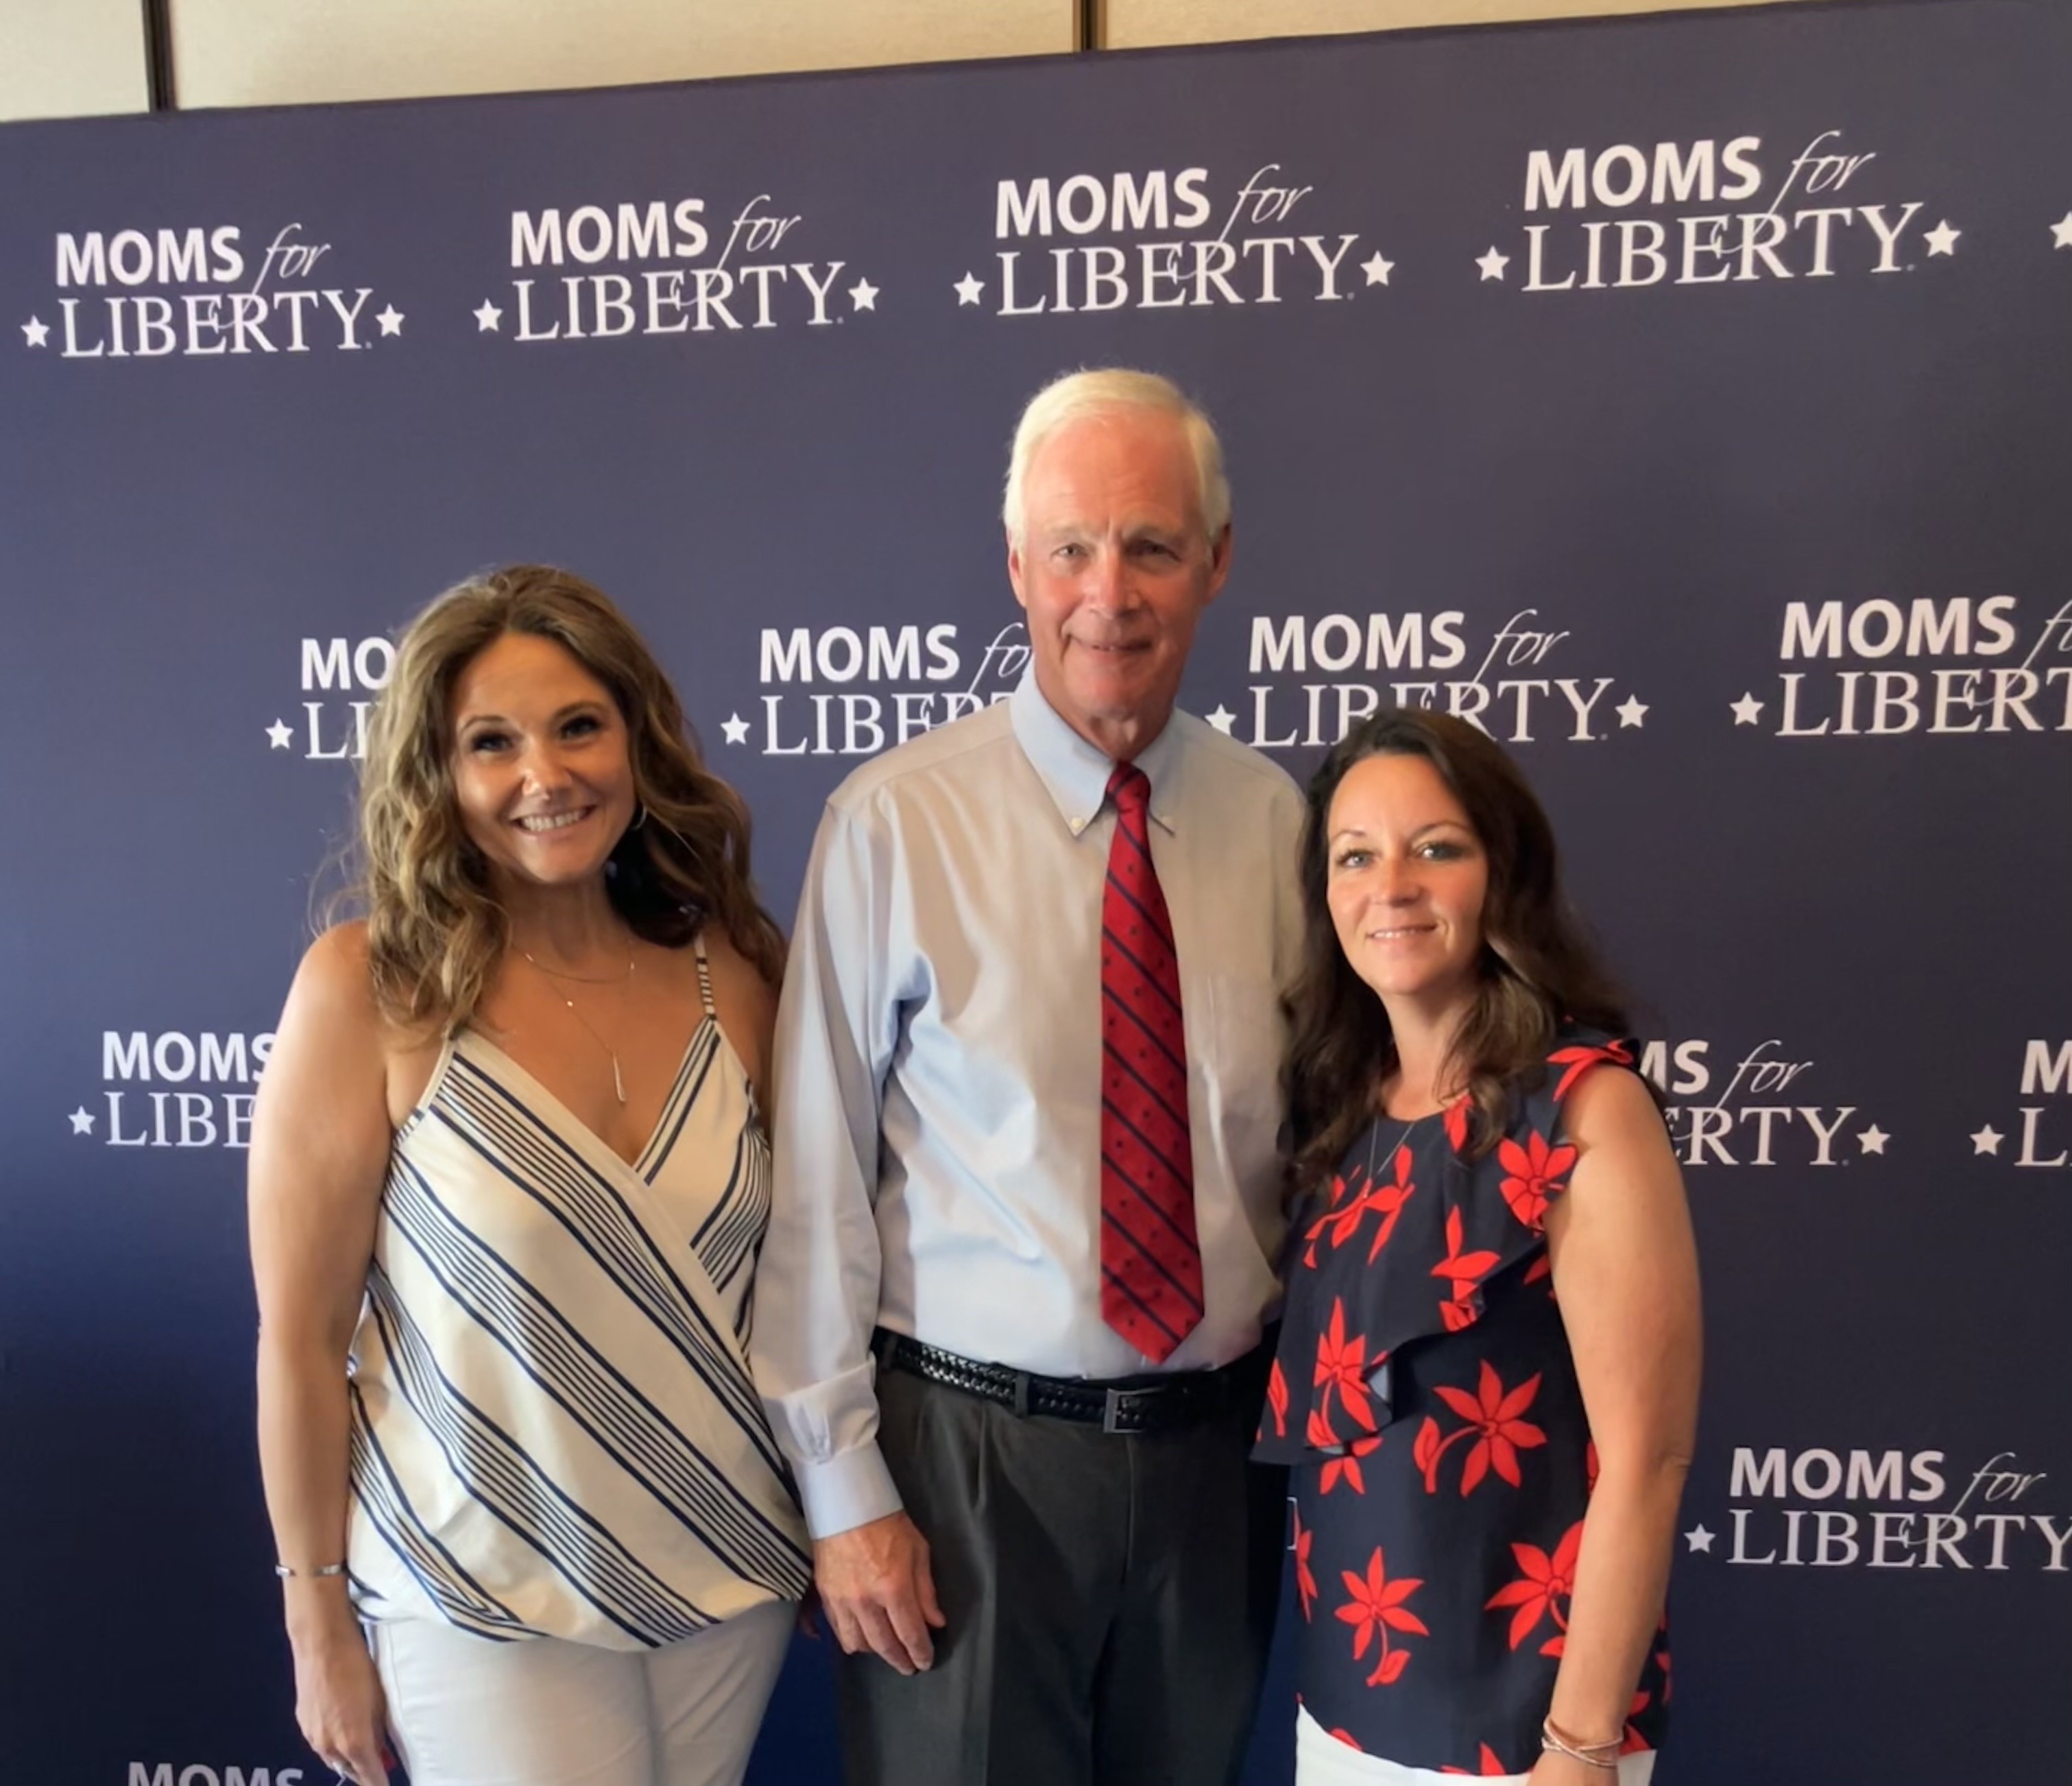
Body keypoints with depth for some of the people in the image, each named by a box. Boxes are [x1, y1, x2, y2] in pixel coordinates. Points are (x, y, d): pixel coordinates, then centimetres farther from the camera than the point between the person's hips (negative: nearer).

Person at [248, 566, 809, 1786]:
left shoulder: (733, 968, -7)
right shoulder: (372, 989, -15)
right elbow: (301, 1334, -9)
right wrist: (321, 1624, -3)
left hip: (736, 1568, 4)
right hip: (488, 1606, -3)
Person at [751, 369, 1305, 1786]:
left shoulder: (1273, 819, -2)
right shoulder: (894, 824, -13)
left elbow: (1312, 1140, 6)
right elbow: (818, 1180, -10)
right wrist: (840, 1487, -7)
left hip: (1220, 1442, 4)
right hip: (971, 1444, -3)